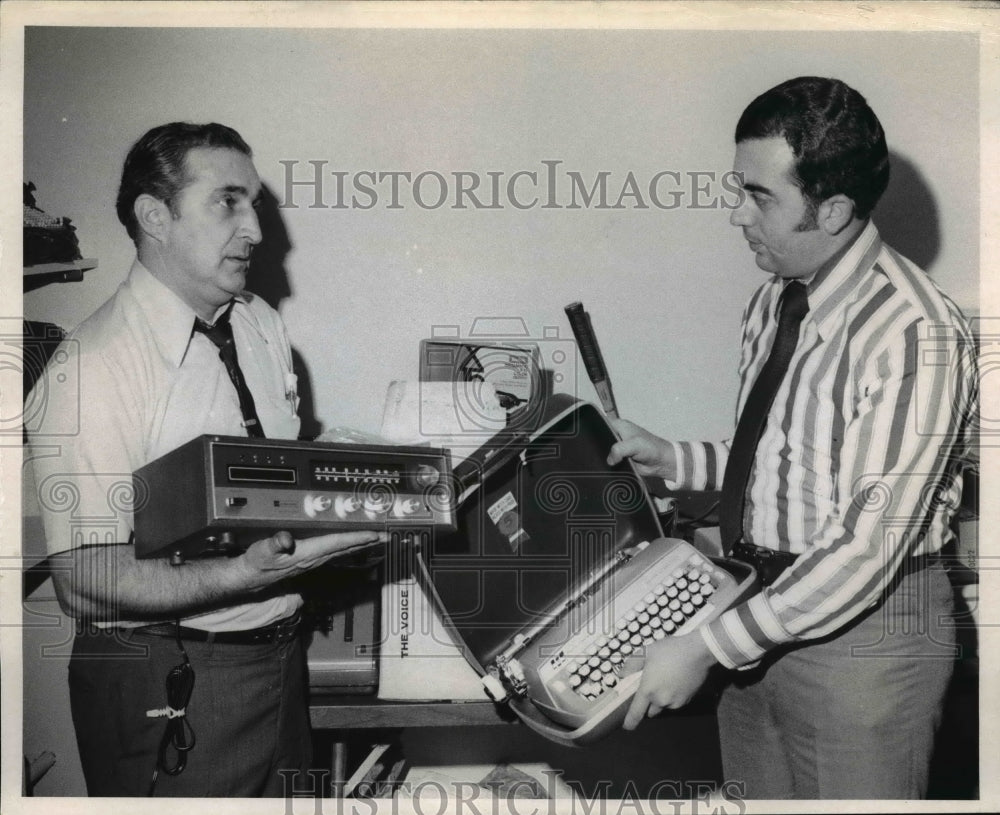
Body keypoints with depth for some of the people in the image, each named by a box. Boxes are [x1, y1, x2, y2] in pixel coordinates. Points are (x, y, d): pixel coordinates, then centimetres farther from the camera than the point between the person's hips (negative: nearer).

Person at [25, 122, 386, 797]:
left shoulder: (263, 325, 6)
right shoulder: (91, 368, -19)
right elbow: (84, 582, -22)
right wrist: (250, 573, -32)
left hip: (279, 658, 7)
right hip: (166, 687, -7)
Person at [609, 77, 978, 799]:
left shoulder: (918, 337, -23)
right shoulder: (775, 299, 4)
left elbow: (868, 549, -25)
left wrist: (707, 648, -24)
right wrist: (673, 460, 3)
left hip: (865, 627, -7)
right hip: (768, 606, 8)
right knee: (755, 796, 19)